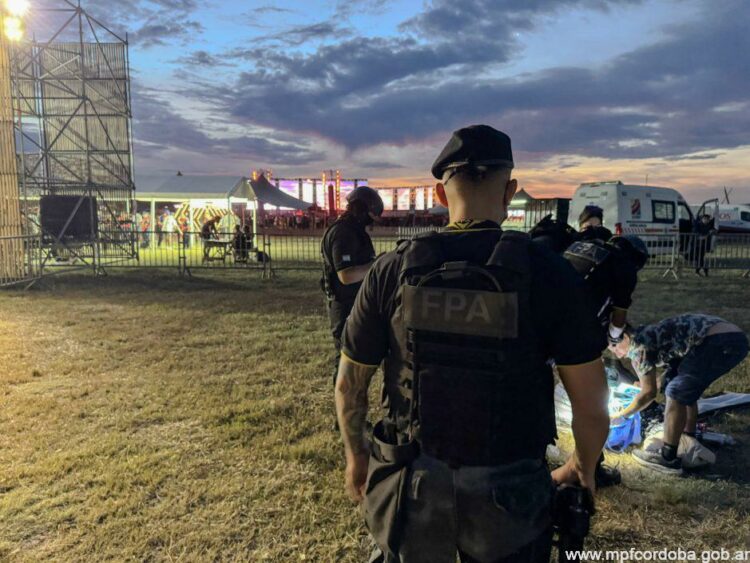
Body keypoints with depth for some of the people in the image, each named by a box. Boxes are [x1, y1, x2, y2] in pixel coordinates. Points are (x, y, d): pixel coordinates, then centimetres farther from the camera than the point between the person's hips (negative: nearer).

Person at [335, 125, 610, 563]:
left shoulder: (393, 270, -10)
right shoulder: (547, 271, -14)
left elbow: (349, 385, -1)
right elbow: (592, 404, -7)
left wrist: (356, 455, 16)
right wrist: (583, 467, 12)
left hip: (413, 485, 1)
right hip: (508, 492, 0)